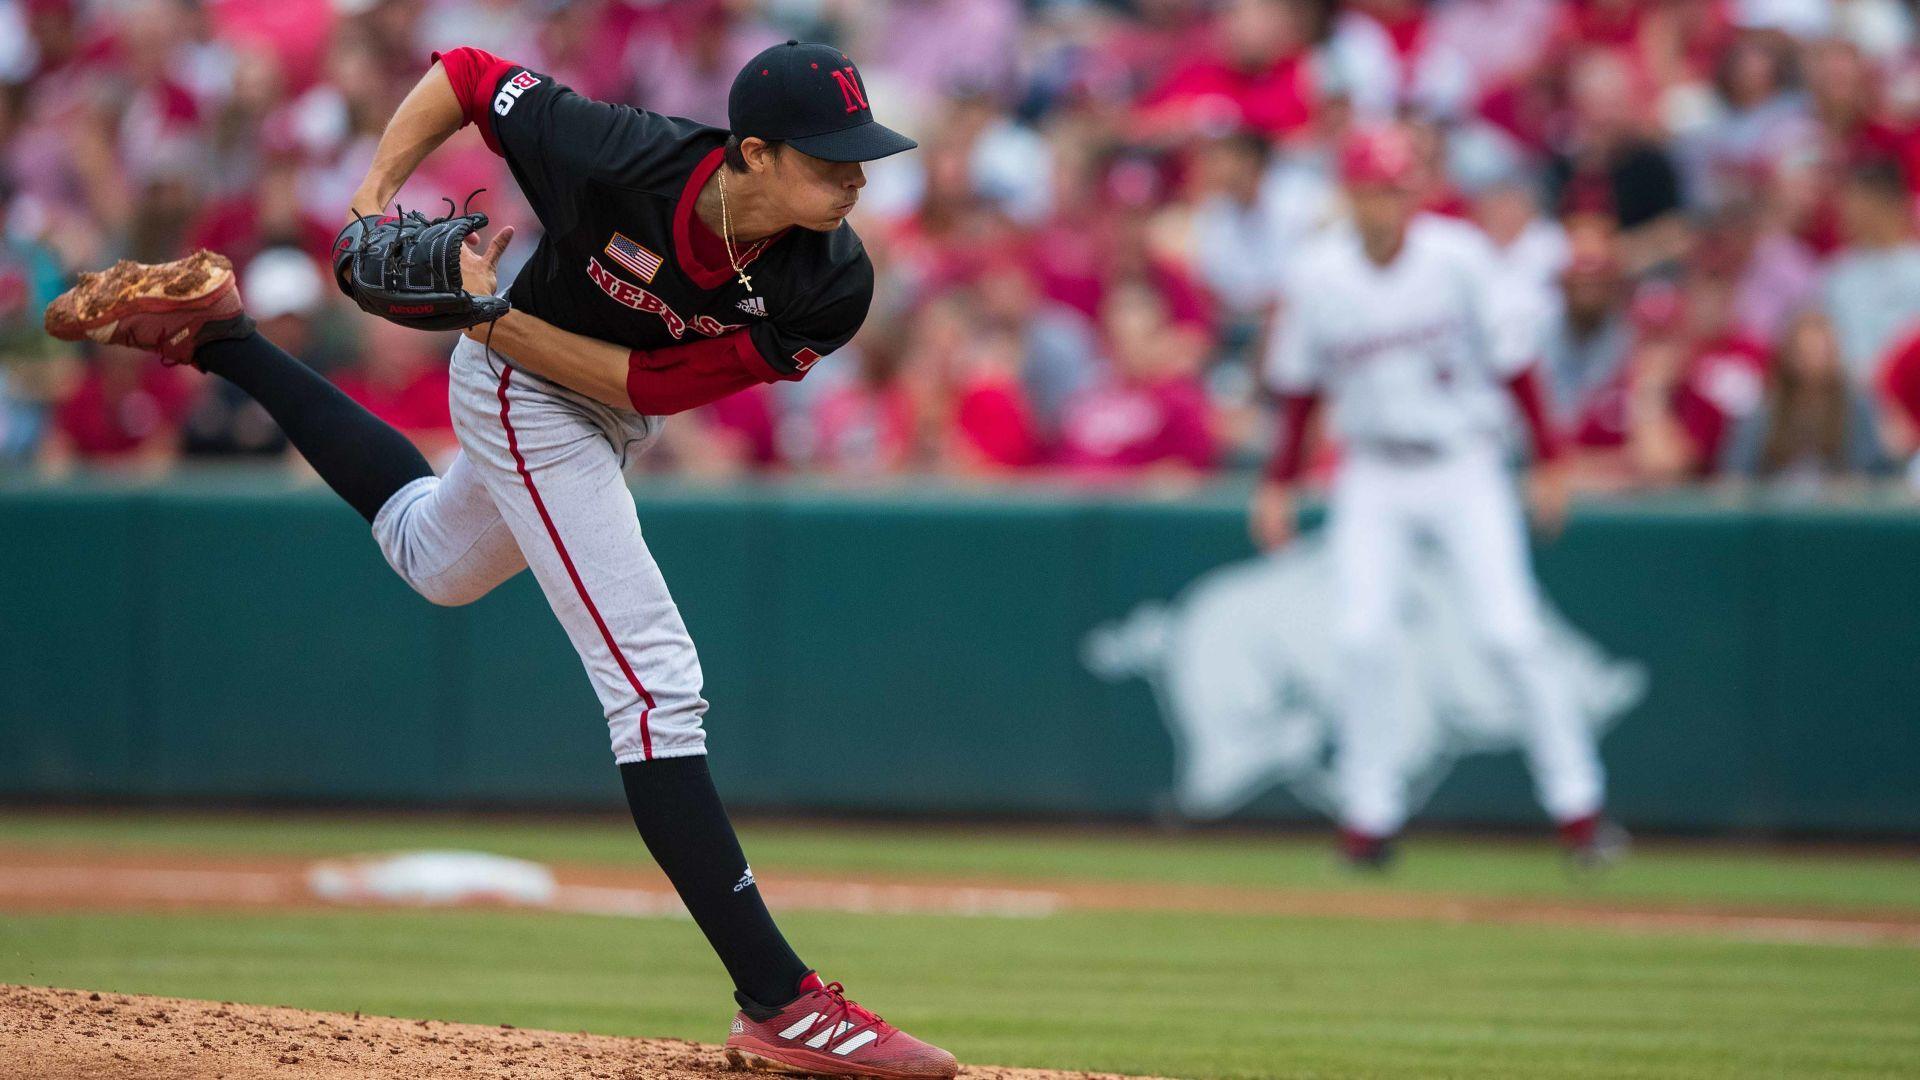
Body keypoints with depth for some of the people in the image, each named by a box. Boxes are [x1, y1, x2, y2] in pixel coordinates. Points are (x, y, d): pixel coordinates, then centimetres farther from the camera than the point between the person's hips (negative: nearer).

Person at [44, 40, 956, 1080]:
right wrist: (373, 198, -29)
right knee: (654, 683, -17)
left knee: (434, 560, 34)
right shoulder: (623, 158, -37)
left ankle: (222, 339, 47)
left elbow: (650, 385, -25)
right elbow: (463, 74, -20)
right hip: (522, 400, -6)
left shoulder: (830, 284, -28)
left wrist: (494, 319, -34)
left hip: (615, 403, 6)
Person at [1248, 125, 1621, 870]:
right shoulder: (1318, 277, -5)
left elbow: (1509, 361, -3)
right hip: (1374, 480, 2)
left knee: (1511, 633, -10)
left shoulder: (1458, 258, -10)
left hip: (1464, 469, -2)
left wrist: (1548, 463, -4)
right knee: (1362, 635, -12)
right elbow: (1299, 387, 8)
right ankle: (1369, 813, 0)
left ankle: (1576, 804, -2)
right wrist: (1280, 484, 7)